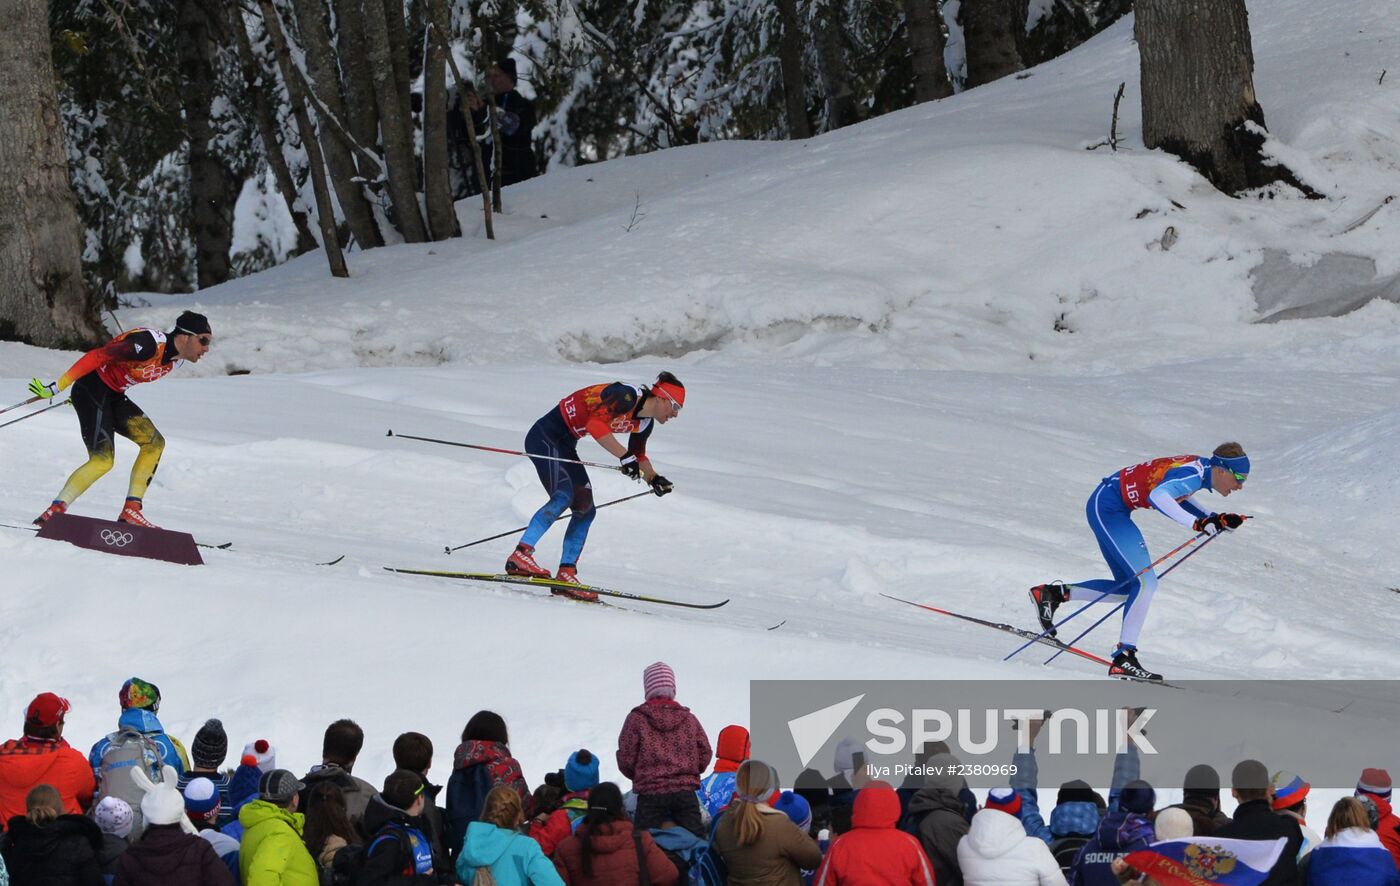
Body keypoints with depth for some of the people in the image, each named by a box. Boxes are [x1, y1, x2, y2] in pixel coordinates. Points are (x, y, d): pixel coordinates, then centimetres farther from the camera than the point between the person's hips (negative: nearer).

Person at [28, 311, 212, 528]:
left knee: (154, 442, 0)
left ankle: (131, 511, 1)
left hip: (113, 396, 9)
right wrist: (55, 388, -28)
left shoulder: (176, 359, 5)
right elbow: (97, 356, -27)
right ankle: (54, 512, -15)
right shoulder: (150, 344, -26)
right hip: (92, 390, -9)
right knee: (102, 459, -19)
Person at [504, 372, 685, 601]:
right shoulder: (627, 396, -21)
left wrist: (653, 478, 6)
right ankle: (521, 555, -35)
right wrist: (624, 456, -32)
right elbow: (596, 423, -32)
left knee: (585, 510, 4)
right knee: (564, 496, -27)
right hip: (545, 436, -10)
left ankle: (565, 575, 3)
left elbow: (638, 457, 24)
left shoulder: (645, 423, 8)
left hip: (564, 445, 10)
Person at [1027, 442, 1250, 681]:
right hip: (1106, 507, -10)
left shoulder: (1201, 468, 7)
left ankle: (1055, 593, 16)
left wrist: (1215, 519, 15)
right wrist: (1197, 522, -42)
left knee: (1130, 588, 13)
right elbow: (1158, 495, -39)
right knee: (1146, 582, -17)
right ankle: (1124, 657, -20)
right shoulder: (1193, 474, -21)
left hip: (1111, 509, 10)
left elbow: (1177, 495, 26)